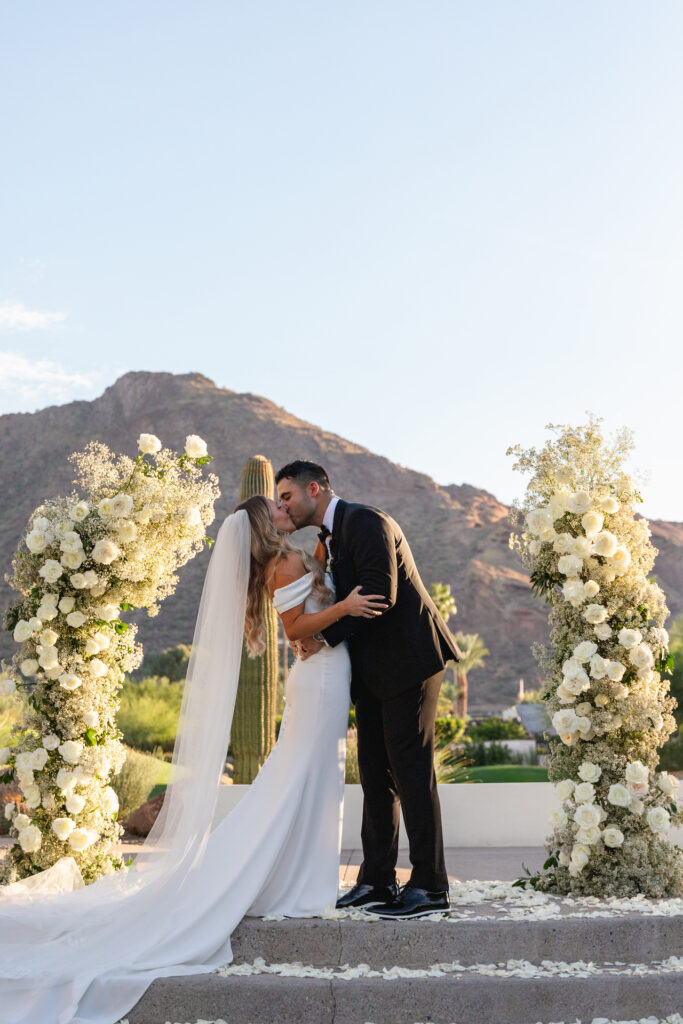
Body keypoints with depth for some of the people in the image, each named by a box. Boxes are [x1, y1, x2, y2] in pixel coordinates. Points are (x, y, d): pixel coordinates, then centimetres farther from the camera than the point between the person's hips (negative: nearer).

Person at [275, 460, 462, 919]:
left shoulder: (366, 520, -12)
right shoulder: (328, 540, 18)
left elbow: (380, 592, -22)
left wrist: (327, 638, -17)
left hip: (409, 657, -10)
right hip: (375, 668, 10)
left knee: (410, 770, -7)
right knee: (375, 772, 10)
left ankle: (430, 886, 0)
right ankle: (377, 881, 17)